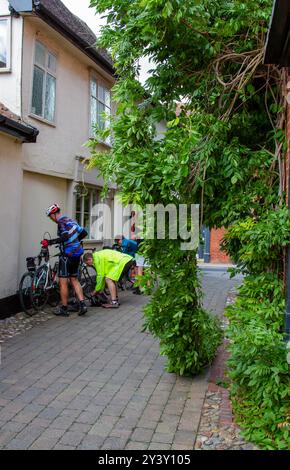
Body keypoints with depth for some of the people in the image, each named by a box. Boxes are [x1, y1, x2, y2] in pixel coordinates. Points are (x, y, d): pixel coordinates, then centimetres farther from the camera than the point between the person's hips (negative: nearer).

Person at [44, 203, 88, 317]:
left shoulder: (61, 222, -12)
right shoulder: (71, 220, 15)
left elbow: (64, 238, -26)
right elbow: (84, 233, 20)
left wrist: (50, 242, -25)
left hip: (67, 255, -9)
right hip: (77, 254, 9)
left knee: (63, 282, -1)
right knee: (74, 280, 15)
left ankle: (64, 309, 4)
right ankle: (82, 304, 8)